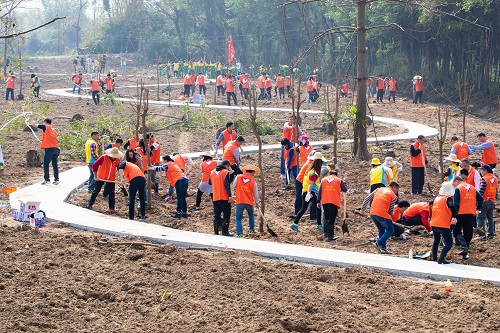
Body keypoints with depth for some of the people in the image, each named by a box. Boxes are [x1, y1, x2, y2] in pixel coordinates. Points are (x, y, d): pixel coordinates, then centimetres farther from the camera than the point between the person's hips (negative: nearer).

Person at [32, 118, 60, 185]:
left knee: (46, 164, -2)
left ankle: (47, 179, -6)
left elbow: (35, 125, 4)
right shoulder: (54, 130, 19)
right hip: (56, 149, 7)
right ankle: (56, 179, 7)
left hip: (49, 148, -6)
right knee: (55, 164, 9)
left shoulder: (45, 127, 1)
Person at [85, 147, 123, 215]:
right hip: (101, 178, -3)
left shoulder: (117, 160, -6)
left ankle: (112, 208, 9)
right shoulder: (104, 158, -19)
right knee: (96, 191, 8)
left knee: (111, 194, 1)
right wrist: (95, 176, -10)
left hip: (111, 179, 3)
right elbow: (94, 165, -16)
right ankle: (90, 204, 22)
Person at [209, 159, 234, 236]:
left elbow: (210, 182, 23)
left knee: (216, 215, 11)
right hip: (224, 197, -6)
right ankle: (225, 231, -5)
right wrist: (230, 196, -21)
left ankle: (216, 232, 11)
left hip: (215, 198, 6)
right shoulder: (226, 172, -7)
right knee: (226, 214, 1)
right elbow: (227, 185, -17)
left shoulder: (212, 172, 11)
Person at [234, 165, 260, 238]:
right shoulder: (253, 182, -3)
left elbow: (234, 187, 7)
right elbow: (256, 194, 6)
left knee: (238, 218, 6)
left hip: (239, 202, -1)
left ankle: (239, 234, -6)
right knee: (251, 215, 28)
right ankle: (251, 230, 30)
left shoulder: (238, 177, -5)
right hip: (249, 202, 1)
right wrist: (257, 203, 23)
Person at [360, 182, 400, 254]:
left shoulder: (379, 189, 20)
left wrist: (362, 209, 23)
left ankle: (383, 248, 19)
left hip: (372, 213, 6)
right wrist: (390, 217, 28)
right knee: (390, 230, 11)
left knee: (381, 230, 23)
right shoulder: (394, 196, 7)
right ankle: (378, 243, -6)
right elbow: (391, 211, 7)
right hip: (382, 214, -6)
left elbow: (367, 199, 16)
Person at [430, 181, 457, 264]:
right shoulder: (448, 198, -8)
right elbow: (452, 207, -30)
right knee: (449, 243, -2)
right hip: (443, 225, -7)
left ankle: (434, 258, 33)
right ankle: (441, 258, -18)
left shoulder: (437, 198, 14)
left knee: (436, 240, 28)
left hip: (433, 224, 7)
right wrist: (454, 217, -22)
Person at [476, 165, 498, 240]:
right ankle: (491, 234, 16)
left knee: (481, 218, -3)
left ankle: (482, 235, -8)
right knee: (490, 218, 16)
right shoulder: (495, 179, 8)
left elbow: (481, 191, -17)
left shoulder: (484, 179, -14)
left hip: (484, 201, -7)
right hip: (492, 201, 7)